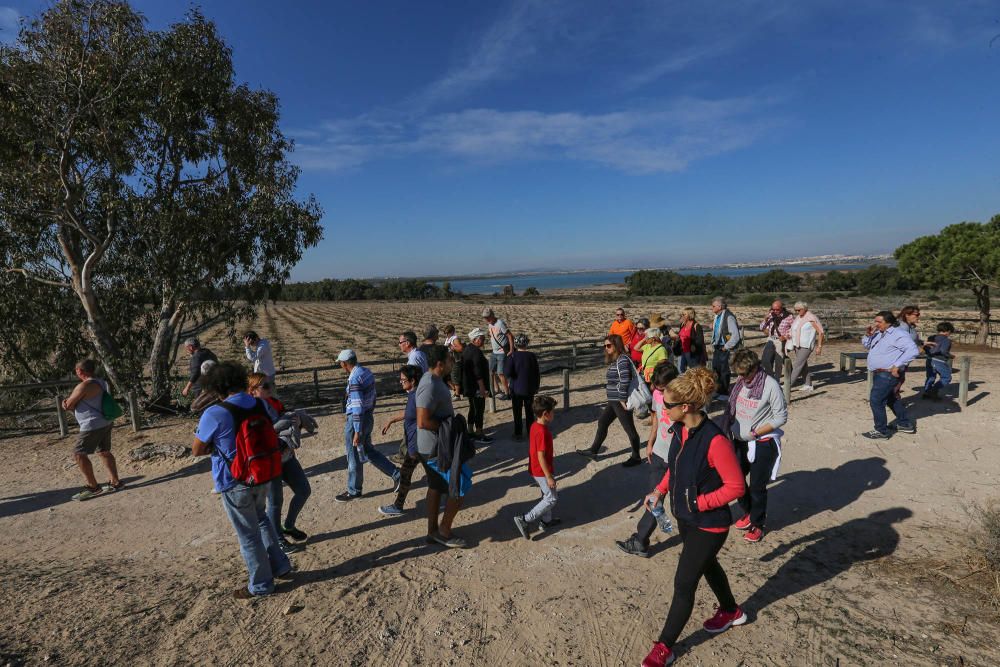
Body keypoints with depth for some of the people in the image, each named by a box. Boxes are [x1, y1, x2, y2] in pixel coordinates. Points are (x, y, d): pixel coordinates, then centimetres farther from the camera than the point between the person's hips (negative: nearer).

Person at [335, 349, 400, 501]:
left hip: (357, 420, -9)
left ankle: (354, 490, 25)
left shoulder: (354, 379, -23)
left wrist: (357, 431, -22)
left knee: (354, 456, 8)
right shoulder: (367, 372, 4)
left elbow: (358, 407, -25)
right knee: (368, 450, 22)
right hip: (368, 418, 9)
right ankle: (396, 474, 21)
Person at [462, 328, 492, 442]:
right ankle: (479, 434, 7)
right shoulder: (476, 352, -22)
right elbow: (478, 374, -25)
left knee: (473, 408, 19)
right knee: (480, 409, 0)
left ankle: (470, 431, 27)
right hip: (477, 387, -10)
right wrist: (483, 389, -21)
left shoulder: (467, 349, 9)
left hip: (469, 385, 10)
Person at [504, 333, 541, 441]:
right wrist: (536, 387, 12)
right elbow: (537, 374, -1)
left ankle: (518, 434, 14)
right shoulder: (532, 356, -7)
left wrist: (506, 363, -4)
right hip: (529, 389, 2)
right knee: (529, 411, 15)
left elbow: (507, 373, -22)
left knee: (517, 412, 9)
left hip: (516, 389, -2)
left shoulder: (512, 356, -14)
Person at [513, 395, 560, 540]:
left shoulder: (535, 425, 0)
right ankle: (524, 520, -1)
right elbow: (541, 457, -26)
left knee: (546, 495, 23)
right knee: (551, 499, 1)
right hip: (542, 471, -9)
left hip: (535, 469, 9)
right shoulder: (543, 432, -29)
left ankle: (546, 521, 38)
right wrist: (549, 477, -21)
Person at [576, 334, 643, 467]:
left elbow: (625, 381, -26)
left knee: (629, 429, 3)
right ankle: (593, 451, 27)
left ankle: (636, 457, 17)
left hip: (620, 401, -11)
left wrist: (623, 399, -22)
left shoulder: (622, 360, -18)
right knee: (602, 422, 16)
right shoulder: (614, 360, 12)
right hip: (614, 401, 11)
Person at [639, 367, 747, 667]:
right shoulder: (679, 430, -8)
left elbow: (736, 486, -23)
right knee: (707, 565, 29)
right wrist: (660, 490, -2)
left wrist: (699, 503, -24)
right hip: (686, 518, 8)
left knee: (684, 584, 5)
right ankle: (731, 611, 57)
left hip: (709, 524, -8)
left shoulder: (715, 440, -32)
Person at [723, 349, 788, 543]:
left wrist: (756, 432, -18)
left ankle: (757, 524, 28)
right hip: (740, 441, 6)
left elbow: (781, 417, -13)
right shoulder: (740, 381, -1)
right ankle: (749, 512, 40)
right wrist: (727, 428, 2)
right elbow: (731, 408, 11)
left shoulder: (770, 385, -19)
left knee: (757, 487, 6)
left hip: (762, 444, -6)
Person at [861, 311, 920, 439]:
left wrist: (897, 365, -25)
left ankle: (881, 431, 0)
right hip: (879, 374, 10)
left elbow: (913, 350, -24)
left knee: (876, 401, -9)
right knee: (892, 399, 22)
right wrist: (868, 334, 4)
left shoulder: (898, 334, -15)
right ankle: (905, 424, 38)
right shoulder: (879, 333, 12)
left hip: (887, 374, -10)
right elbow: (866, 345, 23)